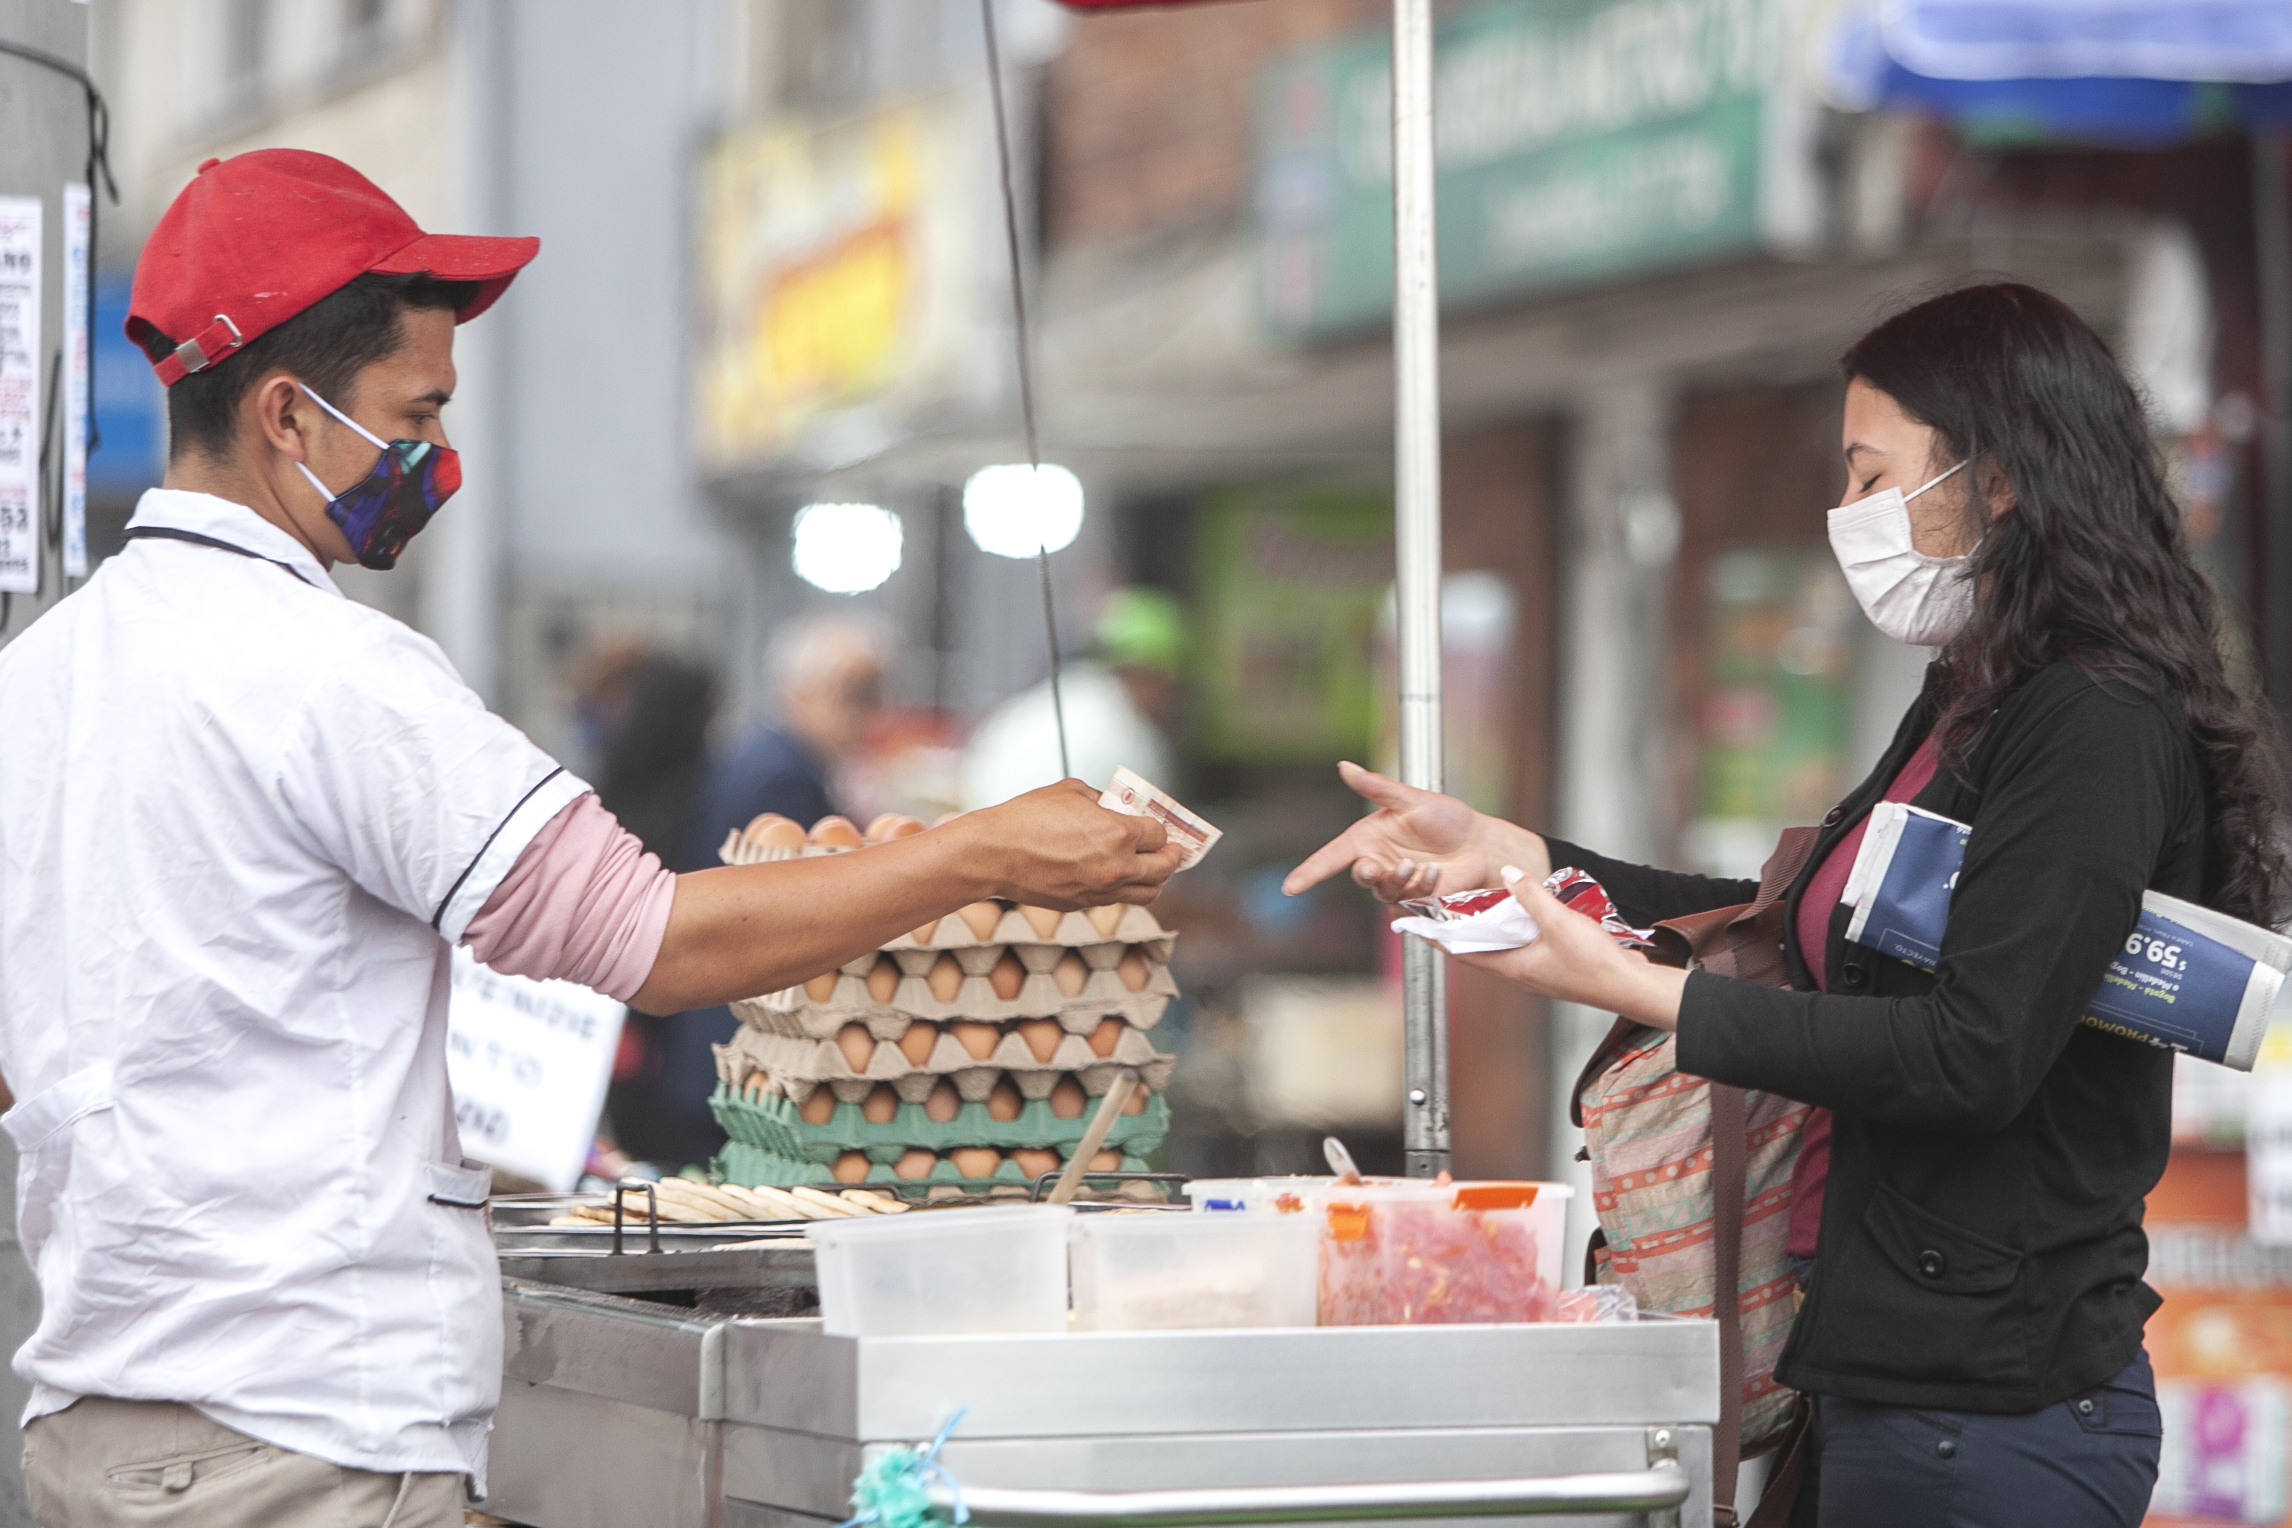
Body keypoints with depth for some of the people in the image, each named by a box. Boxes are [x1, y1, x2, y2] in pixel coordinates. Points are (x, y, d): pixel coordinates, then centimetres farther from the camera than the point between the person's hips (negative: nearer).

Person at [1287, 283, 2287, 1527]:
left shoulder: (2097, 730, -16)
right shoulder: (1968, 712, 14)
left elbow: (1976, 1052, -23)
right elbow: (1804, 932, 23)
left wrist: (1637, 991, -21)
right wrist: (1508, 854, 17)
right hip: (1904, 1380, 9)